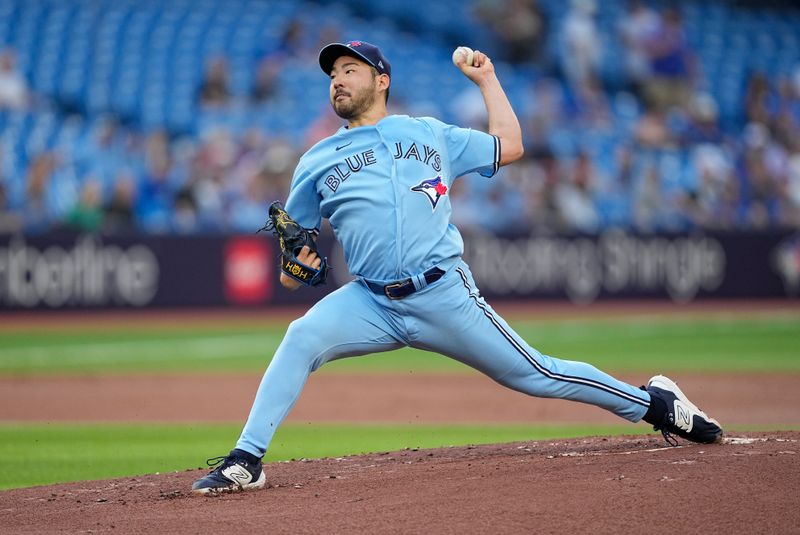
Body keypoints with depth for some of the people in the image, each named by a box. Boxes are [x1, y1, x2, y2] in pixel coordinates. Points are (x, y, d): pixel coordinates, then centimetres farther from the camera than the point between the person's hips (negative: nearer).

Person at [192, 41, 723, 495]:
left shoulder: (431, 134, 15)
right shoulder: (318, 161, 14)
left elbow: (509, 147, 20)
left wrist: (486, 79, 21)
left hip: (444, 295, 0)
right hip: (370, 303, 1)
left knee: (535, 374, 1)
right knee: (304, 336, -26)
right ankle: (246, 461, -24)